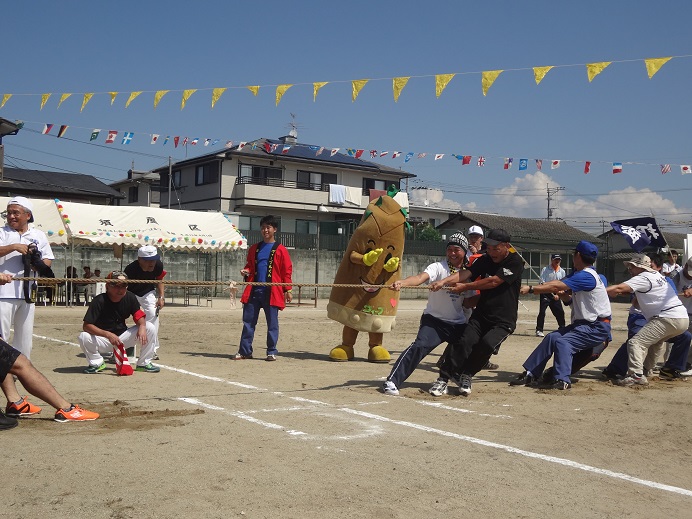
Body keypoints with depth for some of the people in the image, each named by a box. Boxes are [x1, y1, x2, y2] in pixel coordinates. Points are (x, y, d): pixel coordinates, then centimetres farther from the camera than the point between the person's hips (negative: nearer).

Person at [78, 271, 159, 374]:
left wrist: (142, 326, -32)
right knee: (84, 337, -34)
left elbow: (138, 315, -7)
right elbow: (86, 326, -26)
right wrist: (108, 335, -39)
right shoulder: (99, 301, -21)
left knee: (150, 327, -16)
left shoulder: (130, 297, -8)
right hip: (103, 340, -3)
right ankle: (96, 363, -3)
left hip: (123, 337, 3)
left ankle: (144, 363, -1)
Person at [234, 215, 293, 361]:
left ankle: (271, 352, 10)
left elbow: (287, 271, -1)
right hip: (254, 290, 4)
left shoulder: (280, 250, 1)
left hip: (272, 292, -4)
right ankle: (245, 351, 11)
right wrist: (246, 272, 1)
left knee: (272, 323, 1)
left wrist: (288, 290, -7)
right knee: (248, 321, 5)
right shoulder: (254, 249, 15)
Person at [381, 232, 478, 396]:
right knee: (420, 346, -24)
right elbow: (420, 277, -32)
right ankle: (392, 381, -23)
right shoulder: (438, 267, -11)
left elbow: (471, 302, 10)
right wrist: (401, 282, -51)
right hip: (434, 319, -5)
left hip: (458, 323, 6)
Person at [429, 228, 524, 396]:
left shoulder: (515, 262, -8)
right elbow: (466, 273, -8)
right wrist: (443, 281, -25)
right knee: (465, 341, -17)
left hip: (504, 321, -4)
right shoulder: (485, 260, 7)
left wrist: (465, 287, -11)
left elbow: (493, 281, -17)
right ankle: (443, 379, -10)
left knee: (488, 344, -26)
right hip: (481, 315, 4)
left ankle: (466, 375, -2)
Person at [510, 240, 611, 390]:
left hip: (597, 327, -10)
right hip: (583, 324, 10)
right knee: (552, 337, 1)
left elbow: (556, 287, -25)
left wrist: (530, 289, -21)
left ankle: (562, 380, -29)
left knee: (562, 341, -25)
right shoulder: (579, 273, 14)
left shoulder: (587, 276, -19)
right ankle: (530, 374, 1)